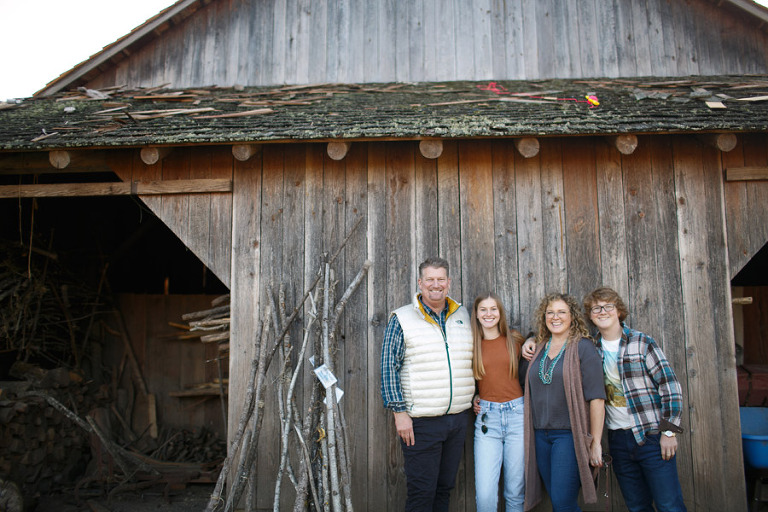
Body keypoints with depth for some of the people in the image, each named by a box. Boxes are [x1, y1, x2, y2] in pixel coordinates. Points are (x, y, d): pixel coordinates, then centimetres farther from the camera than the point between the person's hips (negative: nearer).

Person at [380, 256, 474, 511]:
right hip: (421, 422, -4)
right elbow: (389, 368, -7)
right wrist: (399, 411, -12)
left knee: (445, 488, 16)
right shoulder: (402, 319, -5)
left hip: (459, 418, 5)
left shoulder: (462, 315, 9)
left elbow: (470, 362, 21)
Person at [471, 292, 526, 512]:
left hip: (517, 414, 0)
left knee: (516, 491, 7)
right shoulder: (471, 344, 4)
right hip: (487, 417, 0)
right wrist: (472, 399, 3)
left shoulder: (515, 339, 4)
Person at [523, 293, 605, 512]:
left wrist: (595, 442, -13)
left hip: (569, 434, -5)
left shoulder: (582, 348, -5)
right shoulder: (539, 350, 11)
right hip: (540, 435, 5)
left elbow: (596, 398, -10)